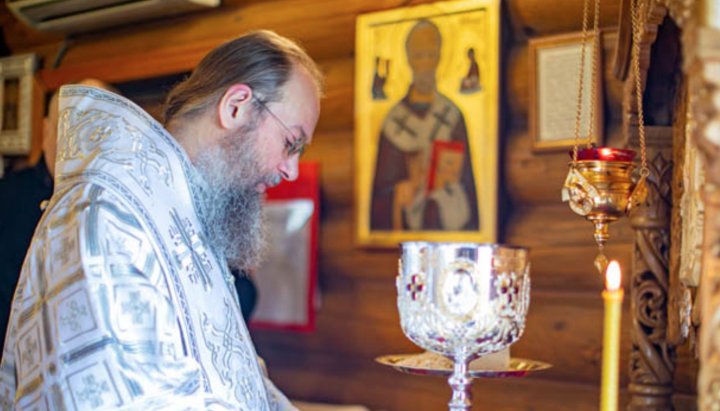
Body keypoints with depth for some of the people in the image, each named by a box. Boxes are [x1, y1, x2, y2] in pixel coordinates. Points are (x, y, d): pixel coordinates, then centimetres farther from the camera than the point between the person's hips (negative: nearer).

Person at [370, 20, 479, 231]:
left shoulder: (453, 117, 3)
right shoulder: (394, 121, -1)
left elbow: (467, 181, 6)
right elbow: (382, 189, 0)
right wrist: (401, 191, -19)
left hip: (452, 221, 1)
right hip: (408, 226, -1)